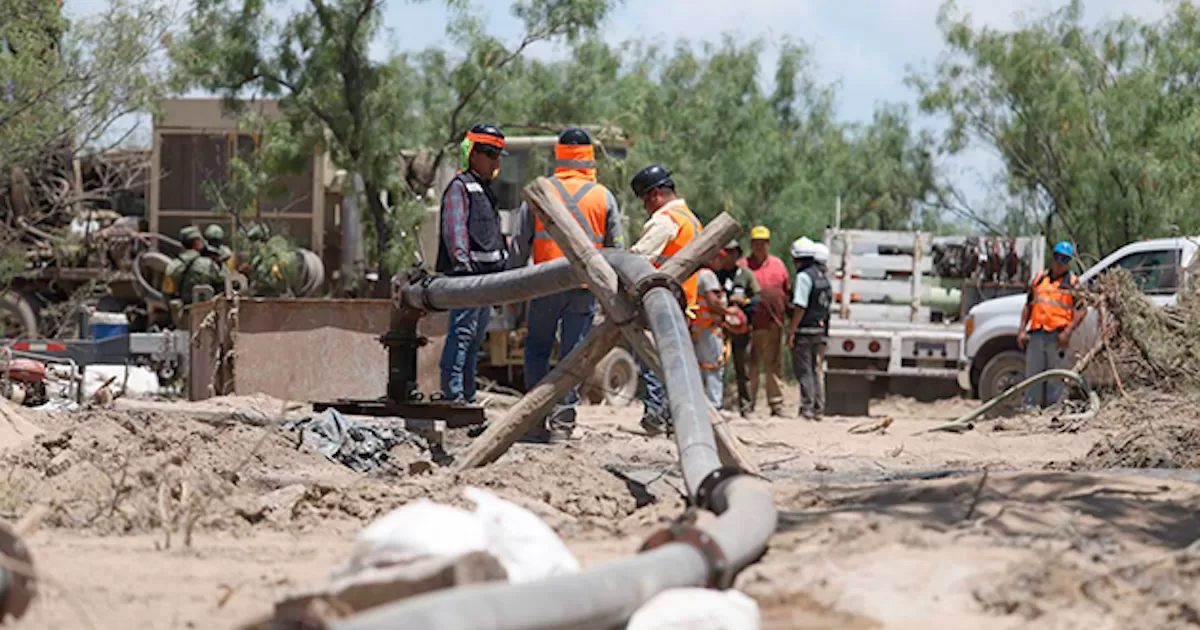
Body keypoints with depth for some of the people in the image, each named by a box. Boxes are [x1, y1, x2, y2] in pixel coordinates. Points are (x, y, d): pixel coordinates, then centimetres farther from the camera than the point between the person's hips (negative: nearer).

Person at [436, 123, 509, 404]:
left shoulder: (485, 189, 24)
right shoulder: (459, 187, -5)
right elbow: (455, 231, -16)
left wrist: (504, 264, 25)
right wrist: (463, 264, -25)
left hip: (487, 275, 10)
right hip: (466, 275, -10)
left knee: (477, 337, 11)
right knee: (462, 332, -14)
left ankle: (468, 394, 14)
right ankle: (452, 391, -16)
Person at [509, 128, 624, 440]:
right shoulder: (604, 197, 3)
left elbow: (520, 243, 2)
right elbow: (616, 249, 9)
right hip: (585, 288, 0)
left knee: (537, 348, 12)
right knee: (573, 353, 3)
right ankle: (562, 420, -2)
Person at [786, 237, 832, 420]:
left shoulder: (804, 276, -14)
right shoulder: (823, 276, 13)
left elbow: (800, 307, -19)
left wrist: (791, 332, -16)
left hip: (805, 330, -9)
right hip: (819, 329, 9)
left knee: (803, 371, -4)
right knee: (811, 370, 16)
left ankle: (807, 408, -6)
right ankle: (818, 408, 16)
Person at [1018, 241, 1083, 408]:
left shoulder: (1073, 283, 5)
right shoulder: (1039, 278, 17)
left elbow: (1080, 311, -2)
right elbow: (1028, 306, 20)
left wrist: (1068, 331, -15)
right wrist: (1022, 330, 10)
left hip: (1057, 336, -4)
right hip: (1036, 335, 4)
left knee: (1055, 376, -2)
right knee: (1032, 373, 3)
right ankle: (1030, 406, 5)